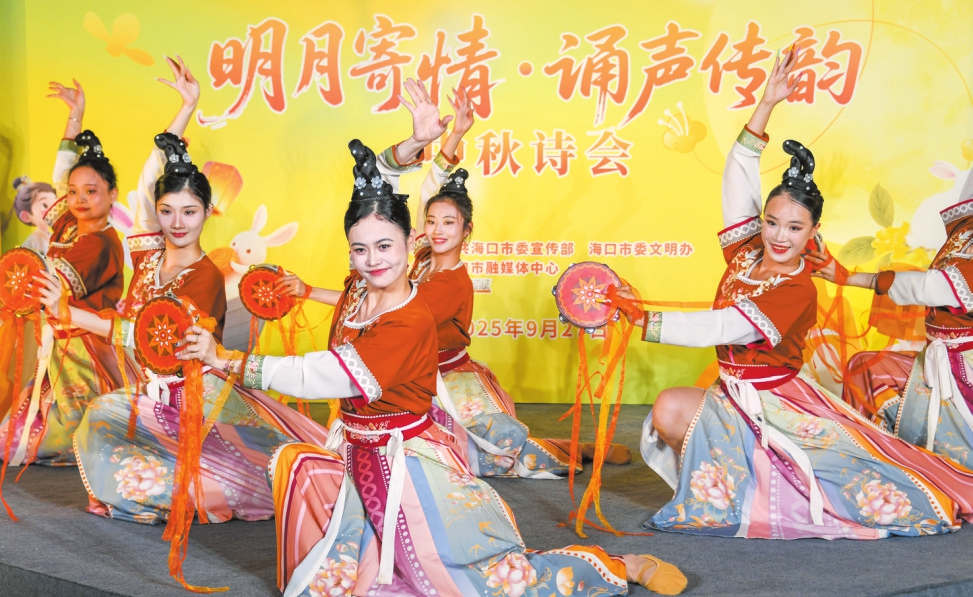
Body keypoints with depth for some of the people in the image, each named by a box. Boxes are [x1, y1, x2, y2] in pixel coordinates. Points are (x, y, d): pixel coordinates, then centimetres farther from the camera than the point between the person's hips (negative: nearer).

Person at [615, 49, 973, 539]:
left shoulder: (798, 291, -17)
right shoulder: (746, 254, 0)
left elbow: (719, 328, -23)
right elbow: (738, 179, -1)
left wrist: (643, 321, -24)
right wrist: (767, 103, -5)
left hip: (774, 402, -5)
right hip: (734, 397, 5)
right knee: (669, 410, -17)